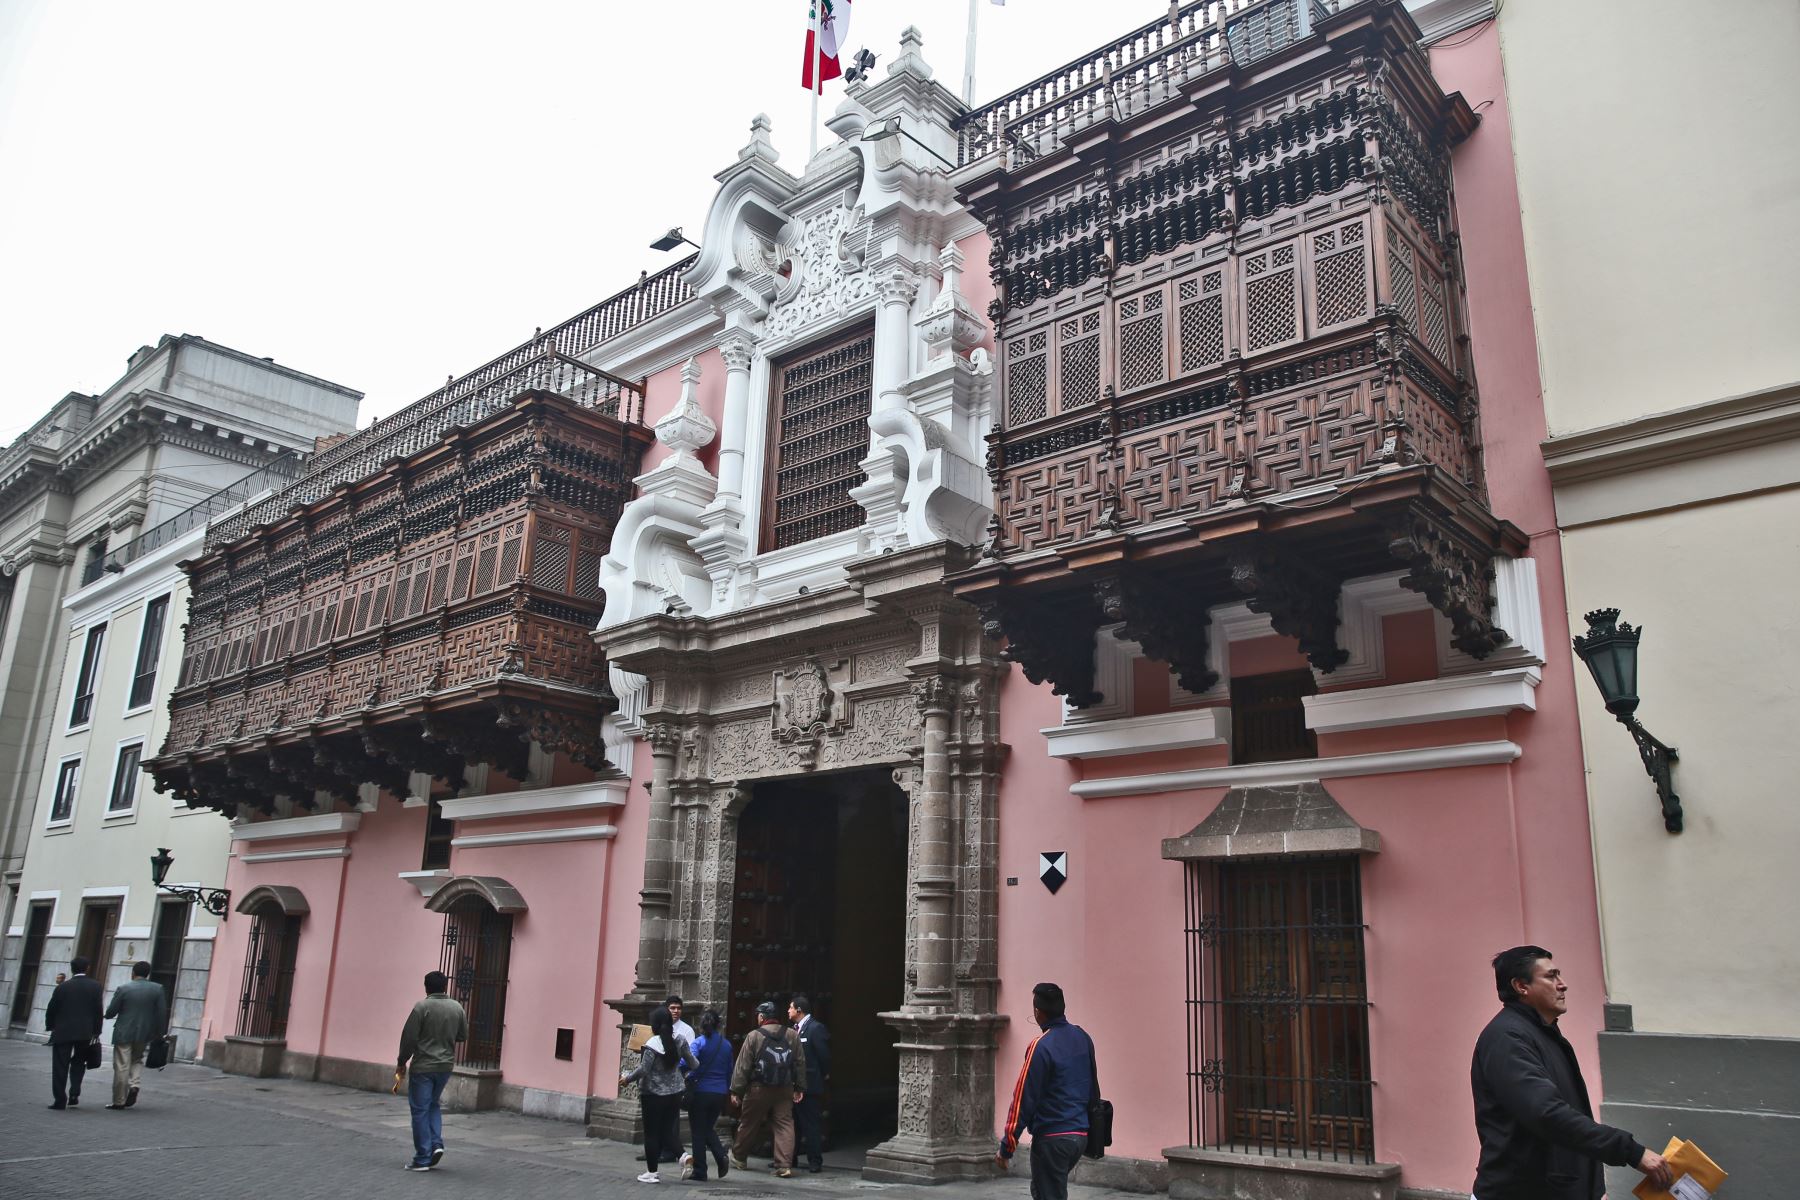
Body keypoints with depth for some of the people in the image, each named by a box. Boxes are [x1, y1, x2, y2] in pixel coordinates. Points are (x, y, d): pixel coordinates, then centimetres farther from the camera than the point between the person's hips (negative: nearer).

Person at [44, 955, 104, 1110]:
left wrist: (50, 1027, 16)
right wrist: (96, 1031, 5)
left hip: (63, 1031, -1)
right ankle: (74, 1094, 3)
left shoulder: (63, 986, -4)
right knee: (78, 1062, 17)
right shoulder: (96, 986, -2)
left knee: (60, 1066, 5)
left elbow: (51, 1010, 0)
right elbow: (98, 1011, -3)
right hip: (85, 1032, 1)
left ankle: (60, 1100, 3)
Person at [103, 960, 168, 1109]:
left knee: (122, 1067, 4)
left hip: (124, 1033, -3)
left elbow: (109, 1013, -5)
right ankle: (134, 1085, 1)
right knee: (137, 1060, 23)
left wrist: (109, 1011, 19)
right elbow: (162, 1013, -3)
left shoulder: (123, 989, -8)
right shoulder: (157, 989, -2)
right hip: (144, 1034, 3)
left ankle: (119, 1101, 9)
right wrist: (158, 1034, 7)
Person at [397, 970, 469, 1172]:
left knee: (420, 1110, 3)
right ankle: (436, 1144, 7)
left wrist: (401, 1062, 1)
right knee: (434, 1105, 23)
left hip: (423, 1066, -5)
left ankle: (423, 1158, 5)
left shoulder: (422, 1007, -12)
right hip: (446, 1065, 5)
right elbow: (463, 1035, 11)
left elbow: (409, 1037, -12)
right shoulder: (457, 1008, 3)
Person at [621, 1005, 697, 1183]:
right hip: (675, 1093, 5)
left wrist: (627, 1078, -1)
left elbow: (643, 1070, -17)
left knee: (651, 1133, 5)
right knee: (668, 1130, 15)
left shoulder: (652, 1045, -16)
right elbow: (692, 1063, 6)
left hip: (653, 1094, -5)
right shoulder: (679, 1041, 0)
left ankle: (652, 1172, 9)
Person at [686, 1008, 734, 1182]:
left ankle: (700, 1172, 9)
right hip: (720, 1094, 4)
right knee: (709, 1128, 20)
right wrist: (727, 1089, 18)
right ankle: (721, 1155, -3)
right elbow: (729, 1071, 10)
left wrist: (689, 1080, -10)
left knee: (698, 1132, 7)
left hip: (701, 1092, -4)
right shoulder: (726, 1044, 5)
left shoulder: (698, 1043, -9)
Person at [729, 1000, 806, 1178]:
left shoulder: (754, 1036, -7)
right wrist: (800, 1088, 12)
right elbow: (800, 1063, 6)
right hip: (785, 1090, 2)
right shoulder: (792, 1035, 4)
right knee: (785, 1125, 3)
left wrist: (736, 1090, 0)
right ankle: (784, 1165, -5)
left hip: (758, 1089, -2)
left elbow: (743, 1066, -6)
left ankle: (738, 1158, 30)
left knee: (749, 1124, 13)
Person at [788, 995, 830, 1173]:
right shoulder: (796, 1028, 13)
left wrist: (822, 1076, -2)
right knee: (792, 1122, 15)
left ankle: (815, 1161, 3)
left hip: (809, 1085, -9)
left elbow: (825, 1056, -12)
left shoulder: (816, 1028, -13)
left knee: (810, 1124, -3)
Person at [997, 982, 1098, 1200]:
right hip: (1080, 1136, 7)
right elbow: (1093, 1087, 15)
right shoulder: (1083, 1038, 5)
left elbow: (1024, 1099, -15)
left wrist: (1006, 1147, -9)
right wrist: (1093, 1130, 27)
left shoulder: (1041, 1046, -17)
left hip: (1052, 1139, -7)